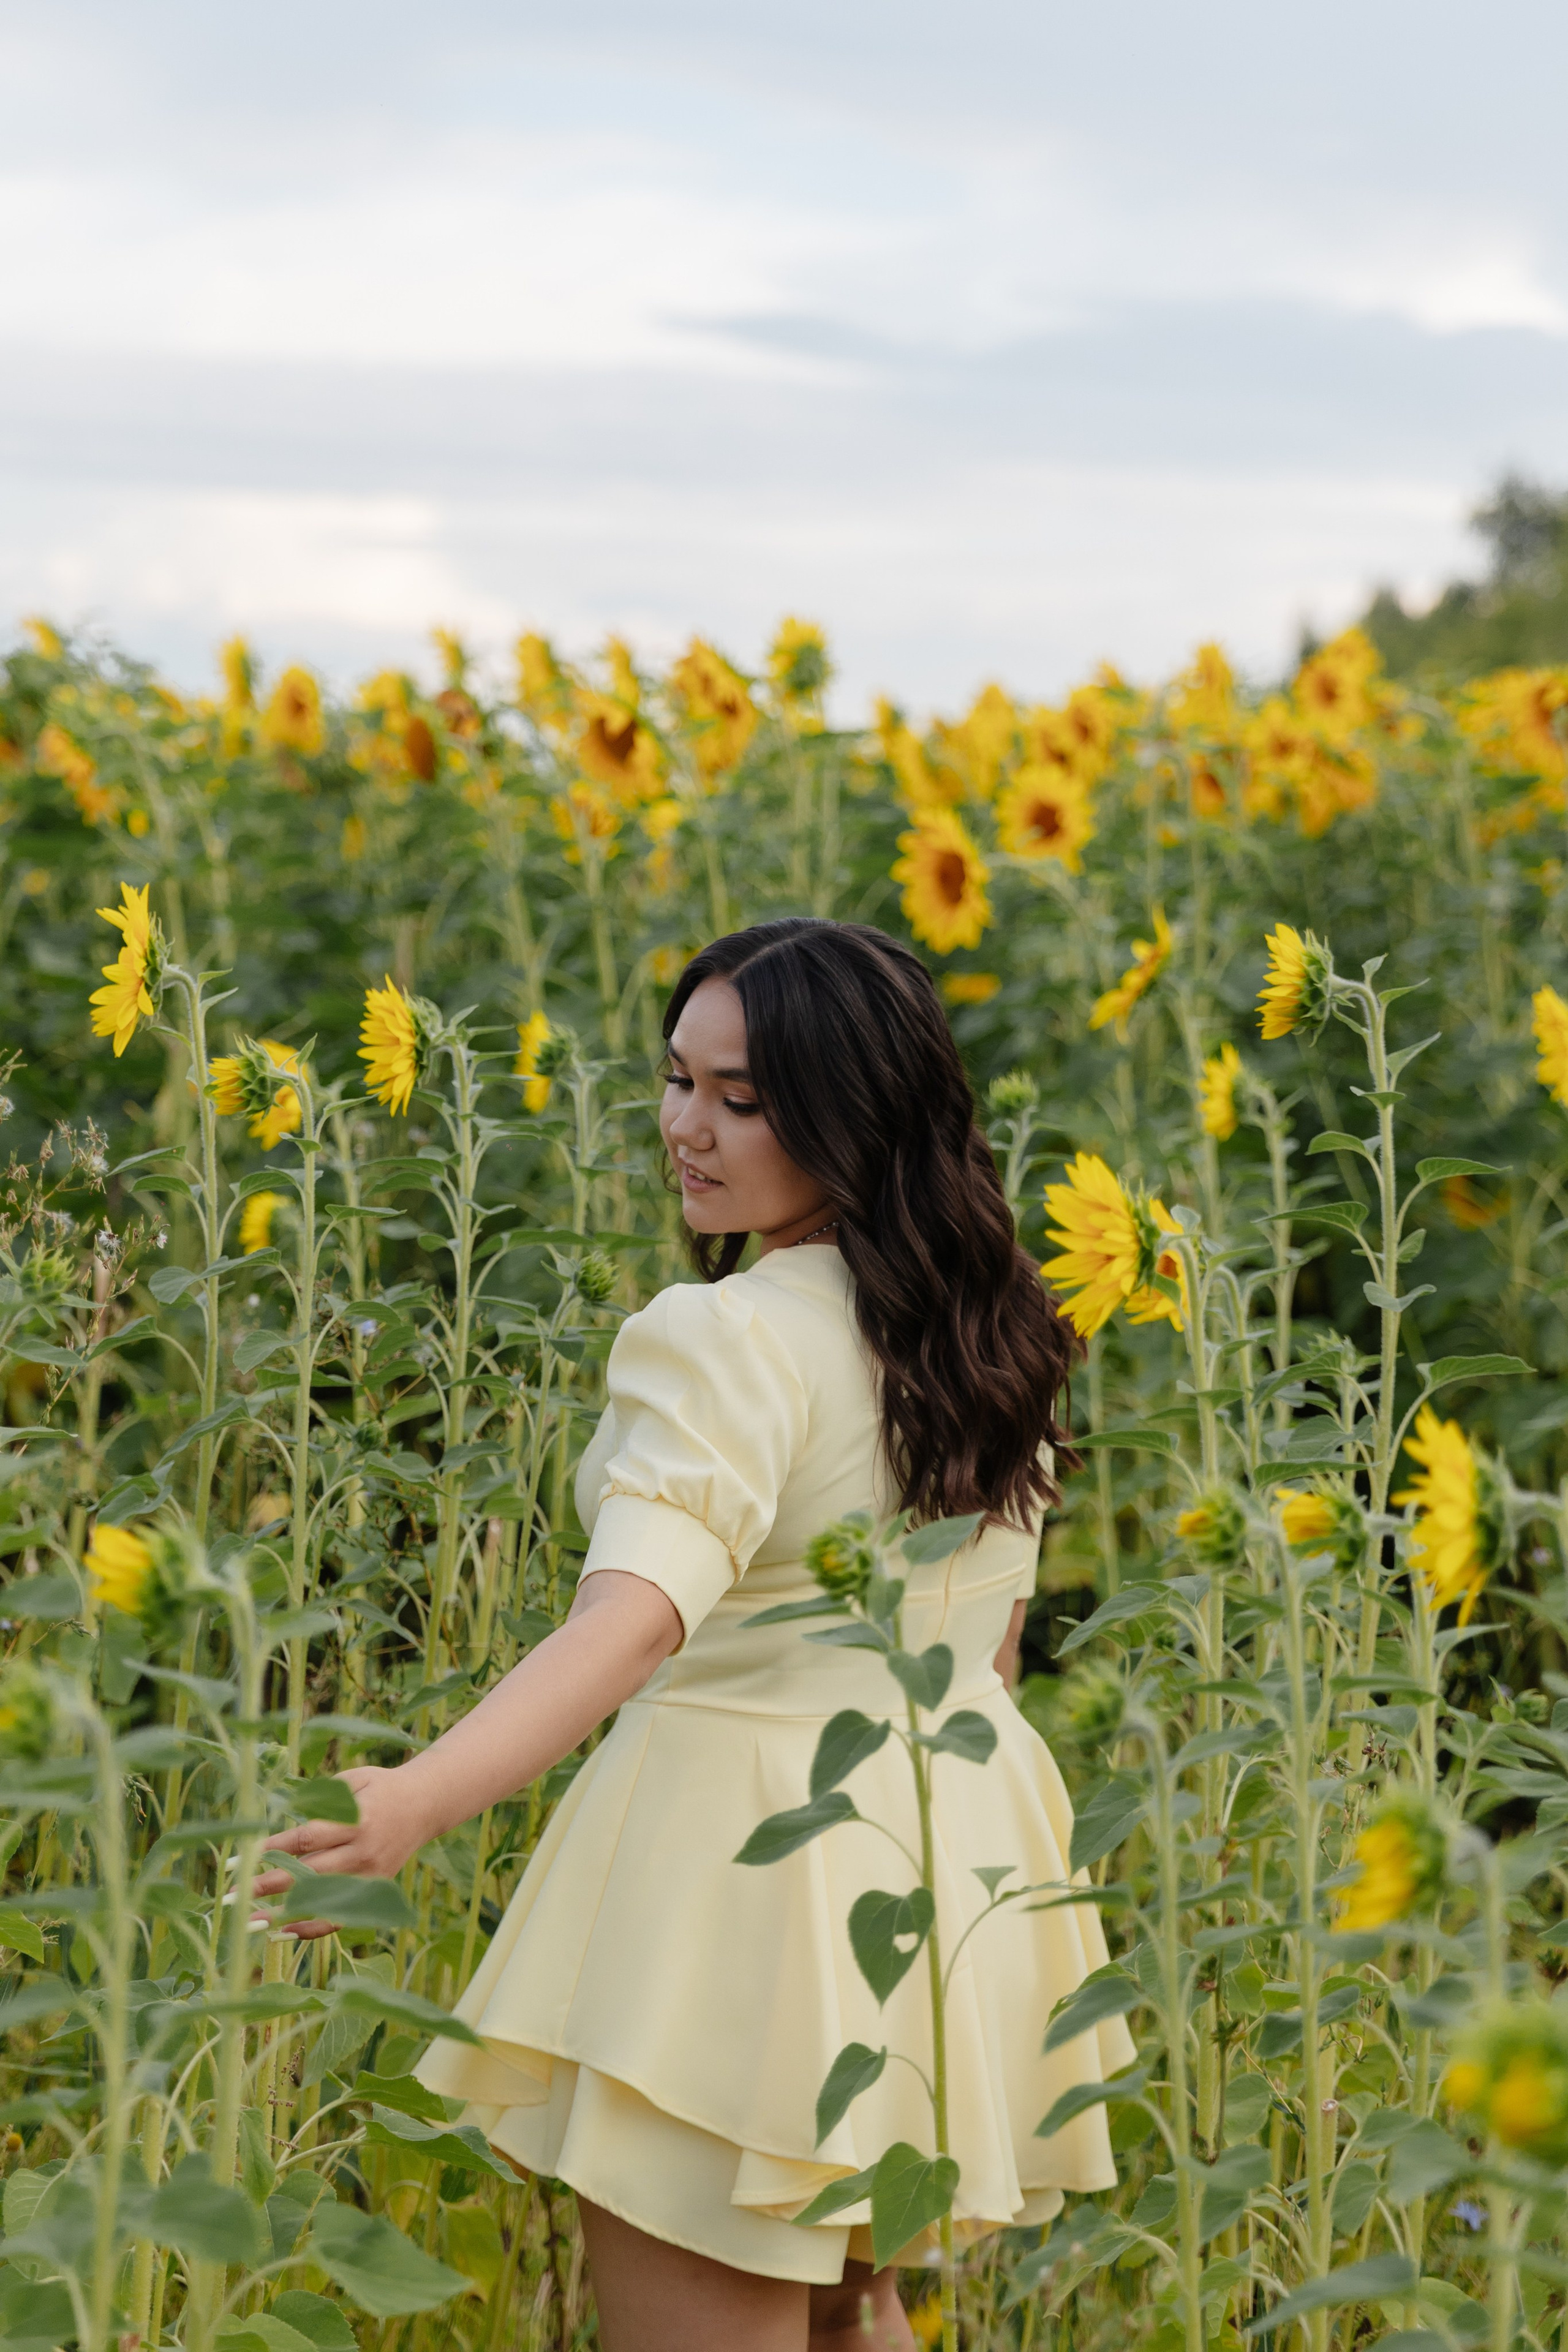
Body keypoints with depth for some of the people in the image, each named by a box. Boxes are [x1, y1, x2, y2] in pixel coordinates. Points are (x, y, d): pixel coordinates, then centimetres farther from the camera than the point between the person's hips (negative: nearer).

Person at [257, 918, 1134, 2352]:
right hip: (954, 1845, 8)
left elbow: (637, 1617, -34)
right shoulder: (992, 1336, 6)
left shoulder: (729, 1338, -19)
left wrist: (412, 1802, -46)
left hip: (750, 1863, -8)